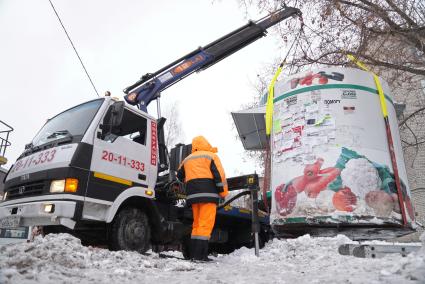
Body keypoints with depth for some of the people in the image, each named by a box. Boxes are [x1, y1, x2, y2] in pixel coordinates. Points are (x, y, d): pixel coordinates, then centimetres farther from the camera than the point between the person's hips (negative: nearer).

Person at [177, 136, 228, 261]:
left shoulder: (187, 159, 21)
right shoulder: (211, 156, 4)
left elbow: (180, 175, 29)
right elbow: (219, 174, -6)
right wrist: (223, 192, -2)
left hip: (192, 194, 6)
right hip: (208, 193, -6)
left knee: (197, 224, 13)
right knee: (206, 224, -7)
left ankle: (193, 253, 13)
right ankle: (200, 254, -11)